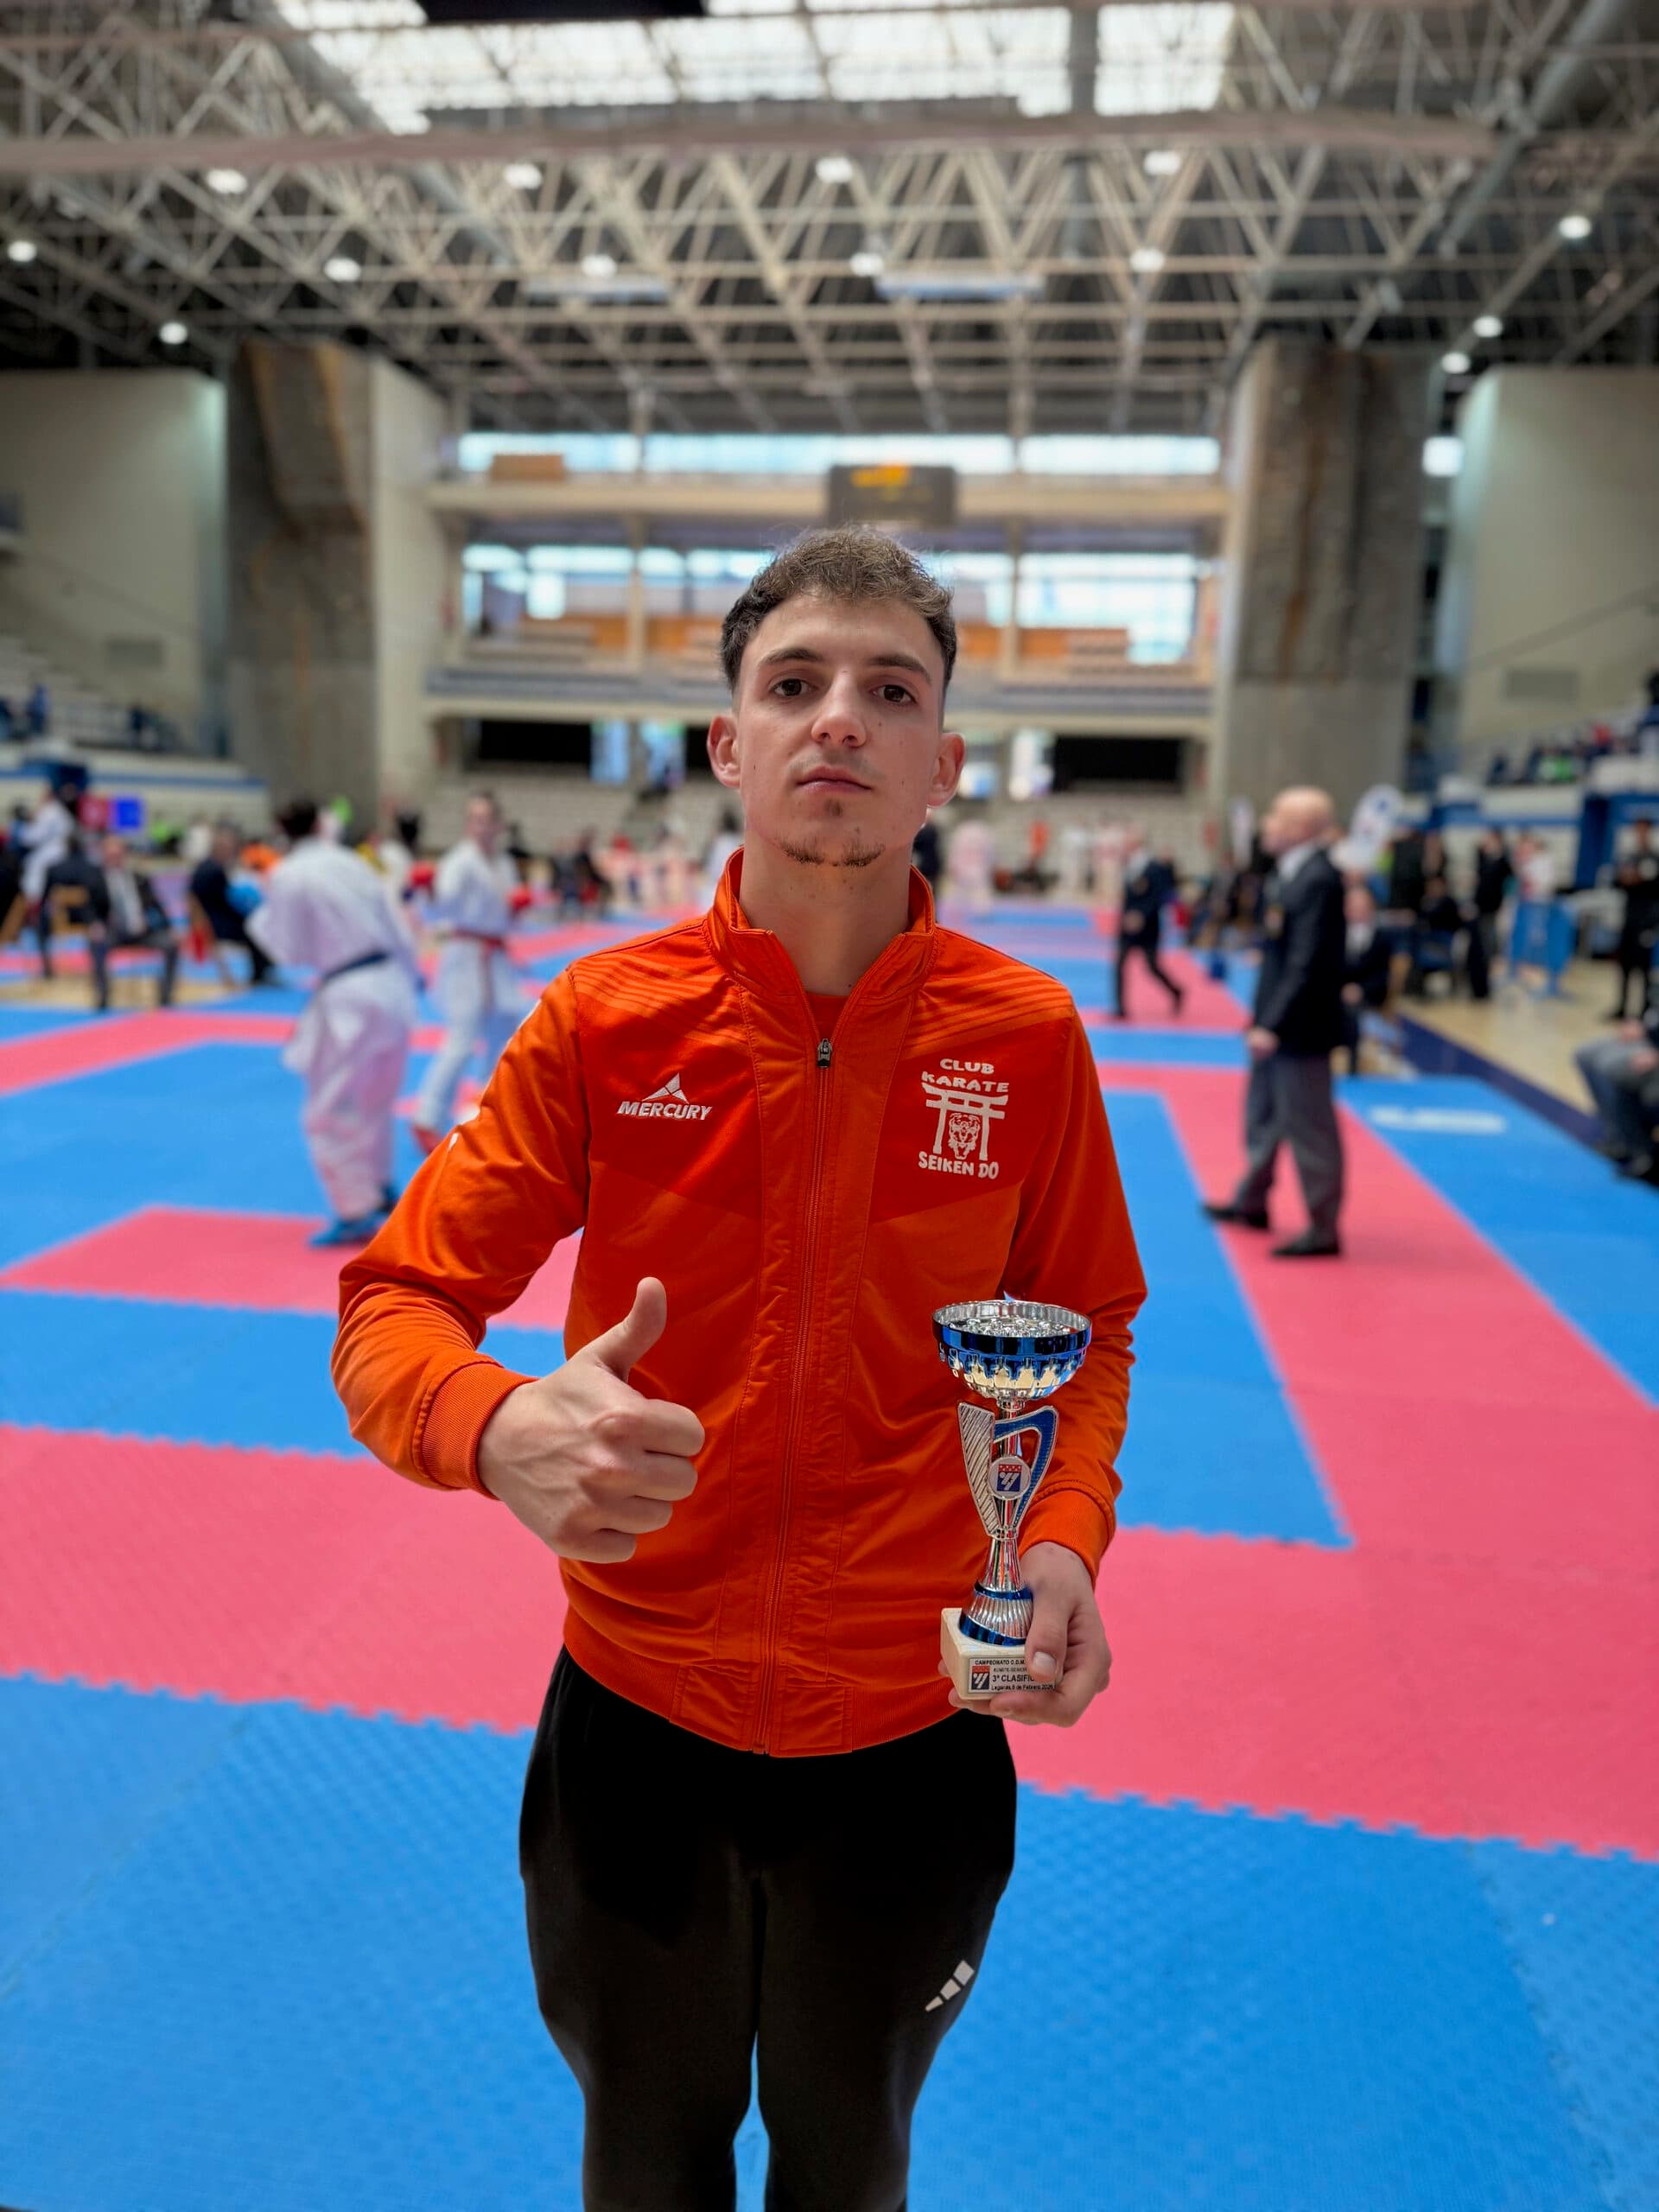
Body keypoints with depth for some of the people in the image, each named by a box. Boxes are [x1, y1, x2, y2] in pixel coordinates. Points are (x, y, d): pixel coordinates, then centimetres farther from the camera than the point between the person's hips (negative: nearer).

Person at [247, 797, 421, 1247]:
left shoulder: (286, 877, -6)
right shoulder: (351, 862, 10)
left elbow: (290, 950, -3)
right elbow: (396, 927, 12)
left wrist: (261, 912, 13)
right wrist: (409, 978, 24)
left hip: (349, 999, -7)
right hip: (393, 988, 7)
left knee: (329, 1113, 4)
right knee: (374, 1102, 24)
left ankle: (357, 1214, 6)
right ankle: (379, 1190, 37)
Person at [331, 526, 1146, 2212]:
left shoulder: (1028, 1040, -12)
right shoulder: (606, 1019, -14)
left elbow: (1082, 1334, 1)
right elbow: (392, 1306, -10)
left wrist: (1062, 1537, -17)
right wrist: (502, 1431, -32)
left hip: (910, 1730, 1)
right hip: (635, 1710, 0)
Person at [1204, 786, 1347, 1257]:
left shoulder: (1319, 881, -21)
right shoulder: (1288, 874, 8)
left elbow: (1308, 964, -25)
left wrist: (1273, 1024, -25)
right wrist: (1263, 1018, 14)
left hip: (1300, 1025, -10)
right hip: (1275, 1017, 10)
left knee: (1308, 1126, 0)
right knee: (1264, 1113, 22)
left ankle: (1324, 1230, 11)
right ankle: (1252, 1201, 39)